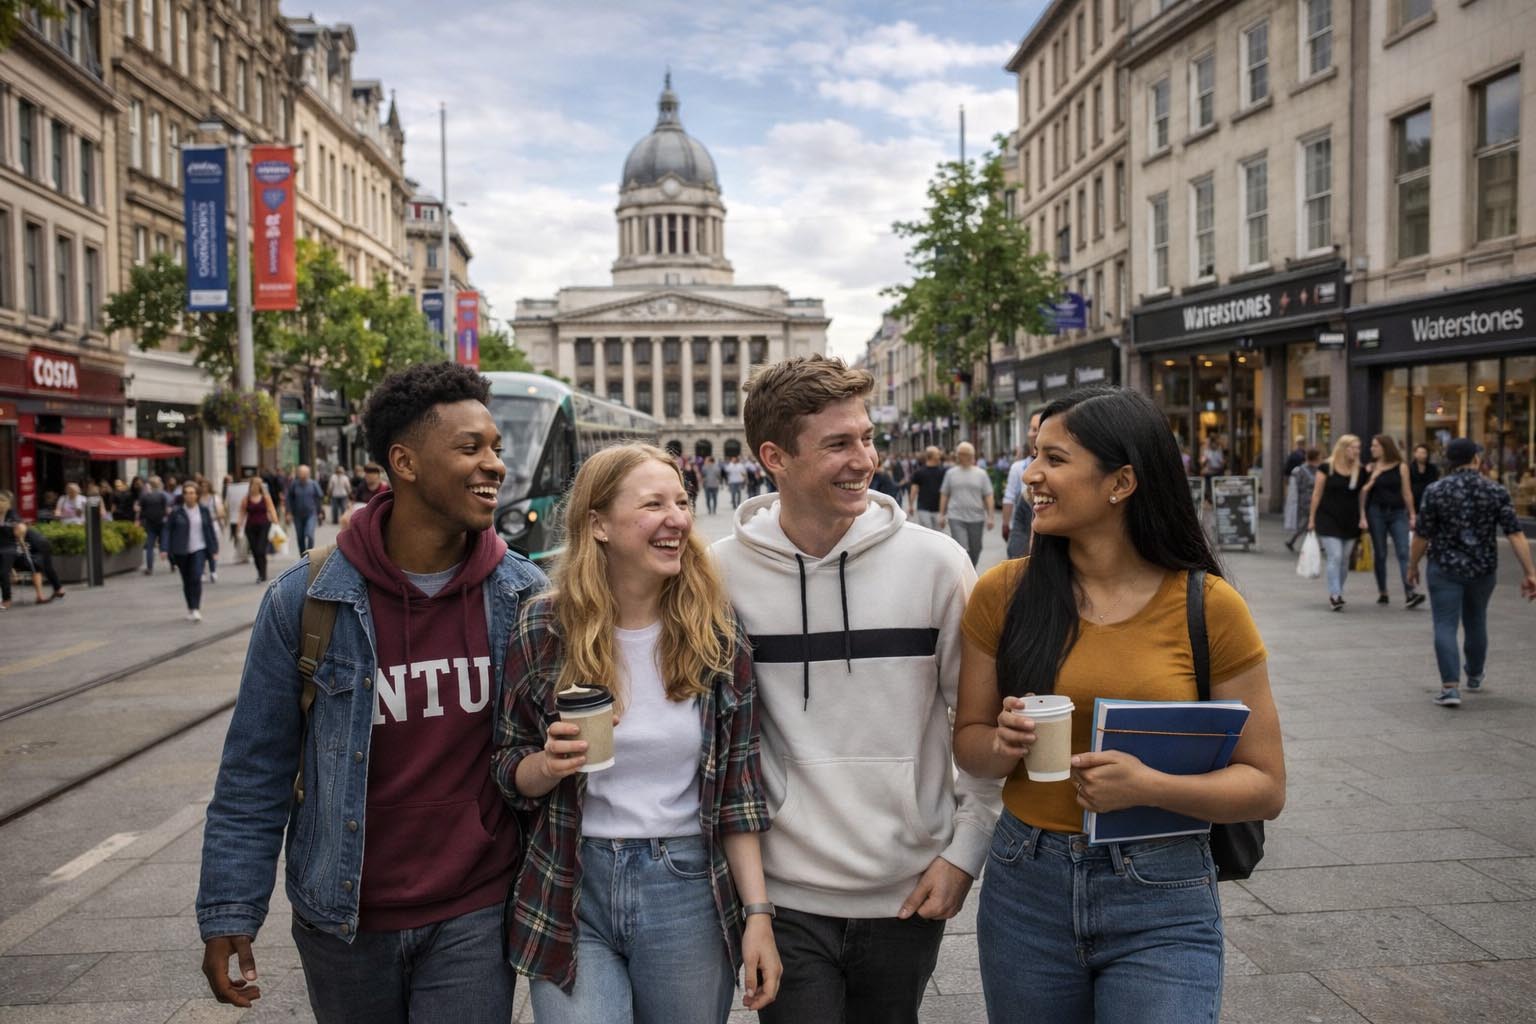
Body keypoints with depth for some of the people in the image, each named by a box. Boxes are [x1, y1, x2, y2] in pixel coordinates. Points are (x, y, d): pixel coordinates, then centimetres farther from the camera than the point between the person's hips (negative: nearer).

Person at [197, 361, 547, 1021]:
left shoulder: (523, 595, -6)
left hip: (474, 917, 0)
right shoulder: (306, 600, -11)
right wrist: (228, 912, -4)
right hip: (345, 920, 0)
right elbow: (255, 773, -4)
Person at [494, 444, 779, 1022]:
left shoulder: (717, 636, -4)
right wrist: (548, 765, -18)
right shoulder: (544, 631, -6)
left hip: (688, 892, 1)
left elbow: (738, 789, 0)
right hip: (570, 893, -1)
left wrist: (758, 913, -2)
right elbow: (510, 770, 3)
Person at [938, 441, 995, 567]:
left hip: (976, 518, 1)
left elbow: (988, 496, 2)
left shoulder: (981, 473, 4)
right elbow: (944, 495, 10)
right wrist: (942, 514, 5)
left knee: (975, 550, 11)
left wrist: (990, 516, -4)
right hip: (956, 518, -1)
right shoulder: (951, 473, 6)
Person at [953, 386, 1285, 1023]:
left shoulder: (1207, 606, -9)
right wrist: (1004, 746, -16)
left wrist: (1150, 785, -21)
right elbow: (968, 740, 6)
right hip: (1025, 889, 2)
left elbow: (1265, 786, -4)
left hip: (1161, 903, -2)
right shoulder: (1004, 593, -3)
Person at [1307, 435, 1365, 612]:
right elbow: (1317, 494, -1)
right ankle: (1334, 595, -10)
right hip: (1328, 519, -4)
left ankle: (1337, 594, 20)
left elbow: (1362, 496, 11)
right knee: (1335, 557, -12)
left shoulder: (1360, 471, 5)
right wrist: (1312, 518, -1)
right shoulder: (1327, 468, -5)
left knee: (1344, 560, 8)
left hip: (1350, 522, 4)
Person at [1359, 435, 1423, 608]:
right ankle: (1382, 592, 14)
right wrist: (1362, 516, -6)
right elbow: (1363, 493, 1)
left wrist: (1412, 515, 4)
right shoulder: (1370, 468, 5)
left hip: (1398, 513, 0)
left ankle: (1409, 593, -16)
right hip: (1376, 512, 0)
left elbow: (1407, 493, 6)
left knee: (1403, 552, -9)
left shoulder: (1400, 467, 4)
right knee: (1379, 554, 5)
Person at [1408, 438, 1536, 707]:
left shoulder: (1435, 490, -8)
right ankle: (1475, 675, 40)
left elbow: (1422, 535, -6)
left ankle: (1450, 686, -14)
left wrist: (1412, 566, 7)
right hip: (1483, 570, 3)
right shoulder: (1496, 491, -3)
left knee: (1445, 626, -2)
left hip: (1445, 569, -3)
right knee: (1475, 622, 21)